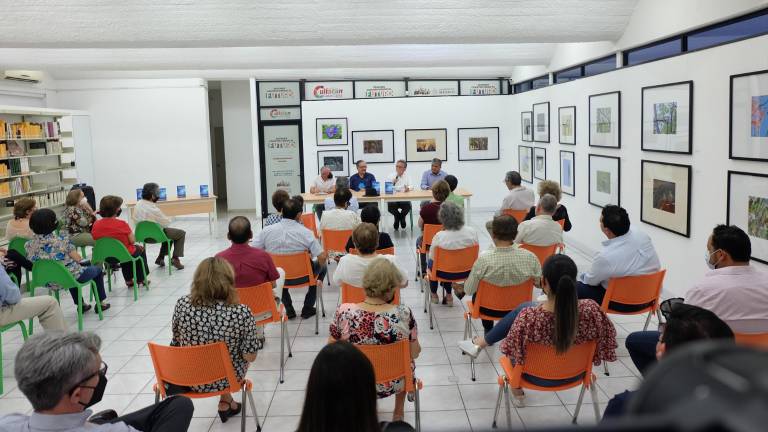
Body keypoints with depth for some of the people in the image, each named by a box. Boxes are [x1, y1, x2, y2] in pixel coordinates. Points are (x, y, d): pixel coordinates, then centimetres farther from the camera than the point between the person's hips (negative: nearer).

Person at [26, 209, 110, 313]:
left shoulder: (29, 245, -10)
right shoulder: (62, 239, -23)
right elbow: (77, 258, -16)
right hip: (71, 279, -5)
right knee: (98, 269, 24)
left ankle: (81, 304, 43)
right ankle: (101, 303, 34)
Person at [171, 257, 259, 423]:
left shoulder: (182, 304, -17)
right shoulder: (242, 313, -25)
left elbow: (176, 340, -1)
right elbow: (250, 357, -17)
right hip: (224, 380, -2)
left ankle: (226, 401, 51)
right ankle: (225, 402, 48)